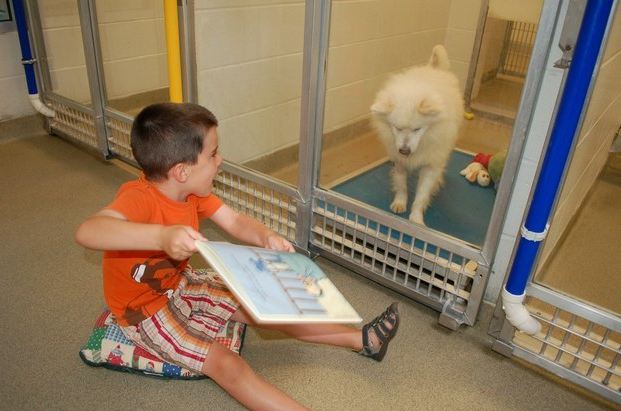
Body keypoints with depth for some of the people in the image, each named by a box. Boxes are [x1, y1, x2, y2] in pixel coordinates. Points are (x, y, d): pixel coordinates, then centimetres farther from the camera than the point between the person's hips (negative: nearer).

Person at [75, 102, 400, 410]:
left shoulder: (192, 192, -8)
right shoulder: (139, 198, -33)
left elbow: (235, 222, -2)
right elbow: (86, 231, -51)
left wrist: (266, 237, -24)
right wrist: (162, 235, -65)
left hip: (182, 285, 8)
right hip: (144, 310, -7)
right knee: (227, 364, -23)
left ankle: (361, 339, 13)